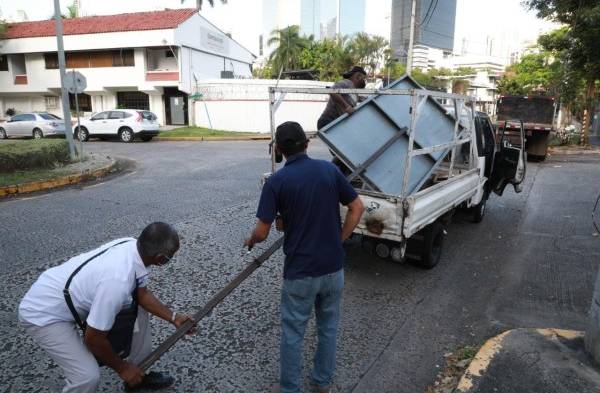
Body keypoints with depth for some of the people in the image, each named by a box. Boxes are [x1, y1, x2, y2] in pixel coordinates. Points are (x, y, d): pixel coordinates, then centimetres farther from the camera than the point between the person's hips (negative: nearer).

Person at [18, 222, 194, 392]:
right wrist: (122, 367, -10)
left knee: (138, 310, 9)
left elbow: (142, 294, 2)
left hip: (71, 295, 9)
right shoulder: (118, 281, -38)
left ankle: (139, 374, 25)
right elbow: (93, 338, -25)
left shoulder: (132, 245, -15)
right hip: (42, 313, -8)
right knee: (88, 376, -21)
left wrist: (173, 317, 0)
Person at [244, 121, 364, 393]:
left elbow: (262, 232, -12)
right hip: (333, 267, 4)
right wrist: (338, 241, 8)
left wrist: (250, 241, 10)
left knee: (293, 334, 14)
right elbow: (357, 208, 0)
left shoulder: (276, 182, -13)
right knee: (329, 327, 22)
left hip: (300, 272, -4)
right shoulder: (329, 170, -3)